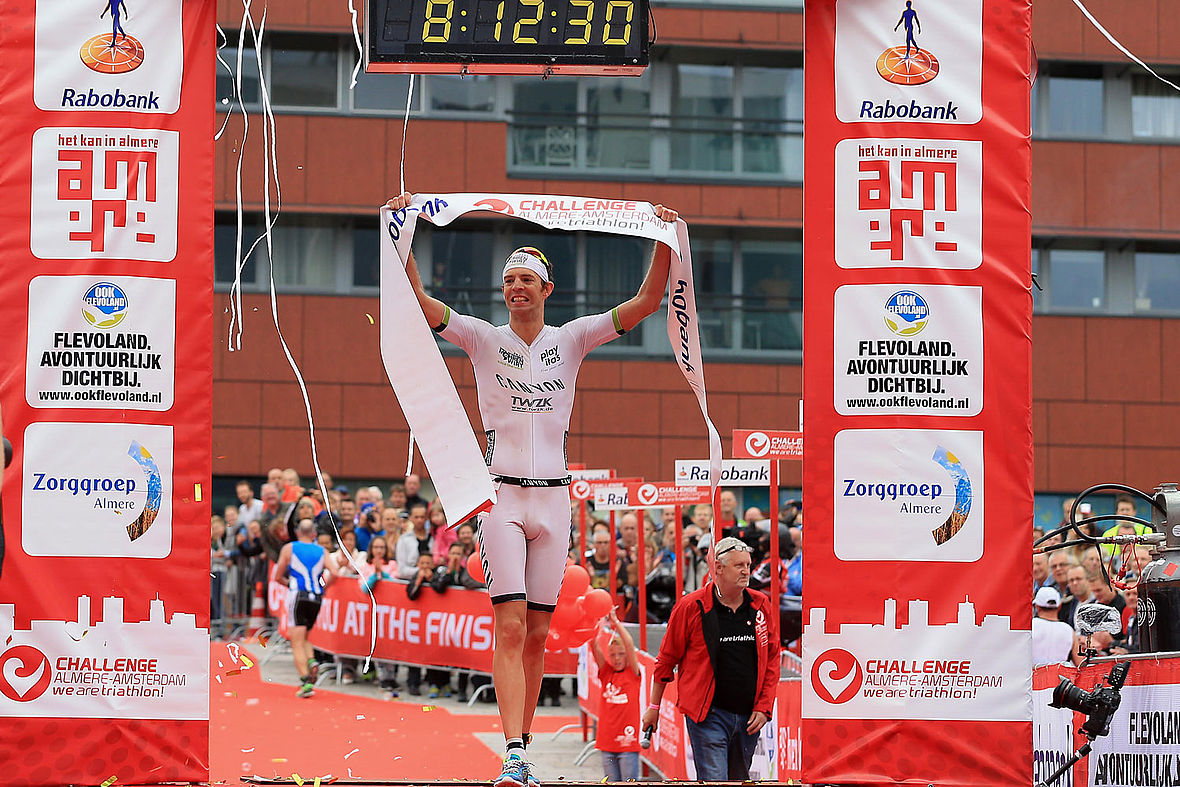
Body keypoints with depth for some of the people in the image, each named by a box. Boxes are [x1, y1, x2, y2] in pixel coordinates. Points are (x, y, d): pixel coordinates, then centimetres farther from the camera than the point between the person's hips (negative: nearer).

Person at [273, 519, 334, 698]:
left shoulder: (289, 548, 5)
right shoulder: (322, 551, 10)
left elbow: (277, 577, 8)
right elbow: (334, 573, -4)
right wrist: (322, 587, 13)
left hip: (297, 596, -3)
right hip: (316, 599, 3)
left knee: (297, 643, -3)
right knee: (303, 638, 23)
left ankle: (306, 682, -17)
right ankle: (312, 662, -5)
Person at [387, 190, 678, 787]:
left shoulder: (570, 340, 8)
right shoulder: (484, 340, 4)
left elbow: (644, 303, 1)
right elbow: (420, 301, -7)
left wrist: (666, 242, -10)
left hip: (554, 496, 2)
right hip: (500, 493, -2)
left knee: (536, 633, 5)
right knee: (511, 627, -13)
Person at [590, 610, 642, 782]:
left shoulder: (633, 674, 0)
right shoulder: (606, 673, 9)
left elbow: (629, 644, -13)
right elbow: (594, 646, -2)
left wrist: (616, 622, -13)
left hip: (628, 741, -4)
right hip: (607, 741, 4)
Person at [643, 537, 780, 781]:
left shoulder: (761, 606, 6)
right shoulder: (691, 607, -6)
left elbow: (772, 659, 11)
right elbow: (667, 659, 3)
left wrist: (763, 706, 2)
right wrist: (654, 707, 7)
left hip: (749, 716, 4)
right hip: (708, 714, -4)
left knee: (740, 779, 11)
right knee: (713, 781, -12)